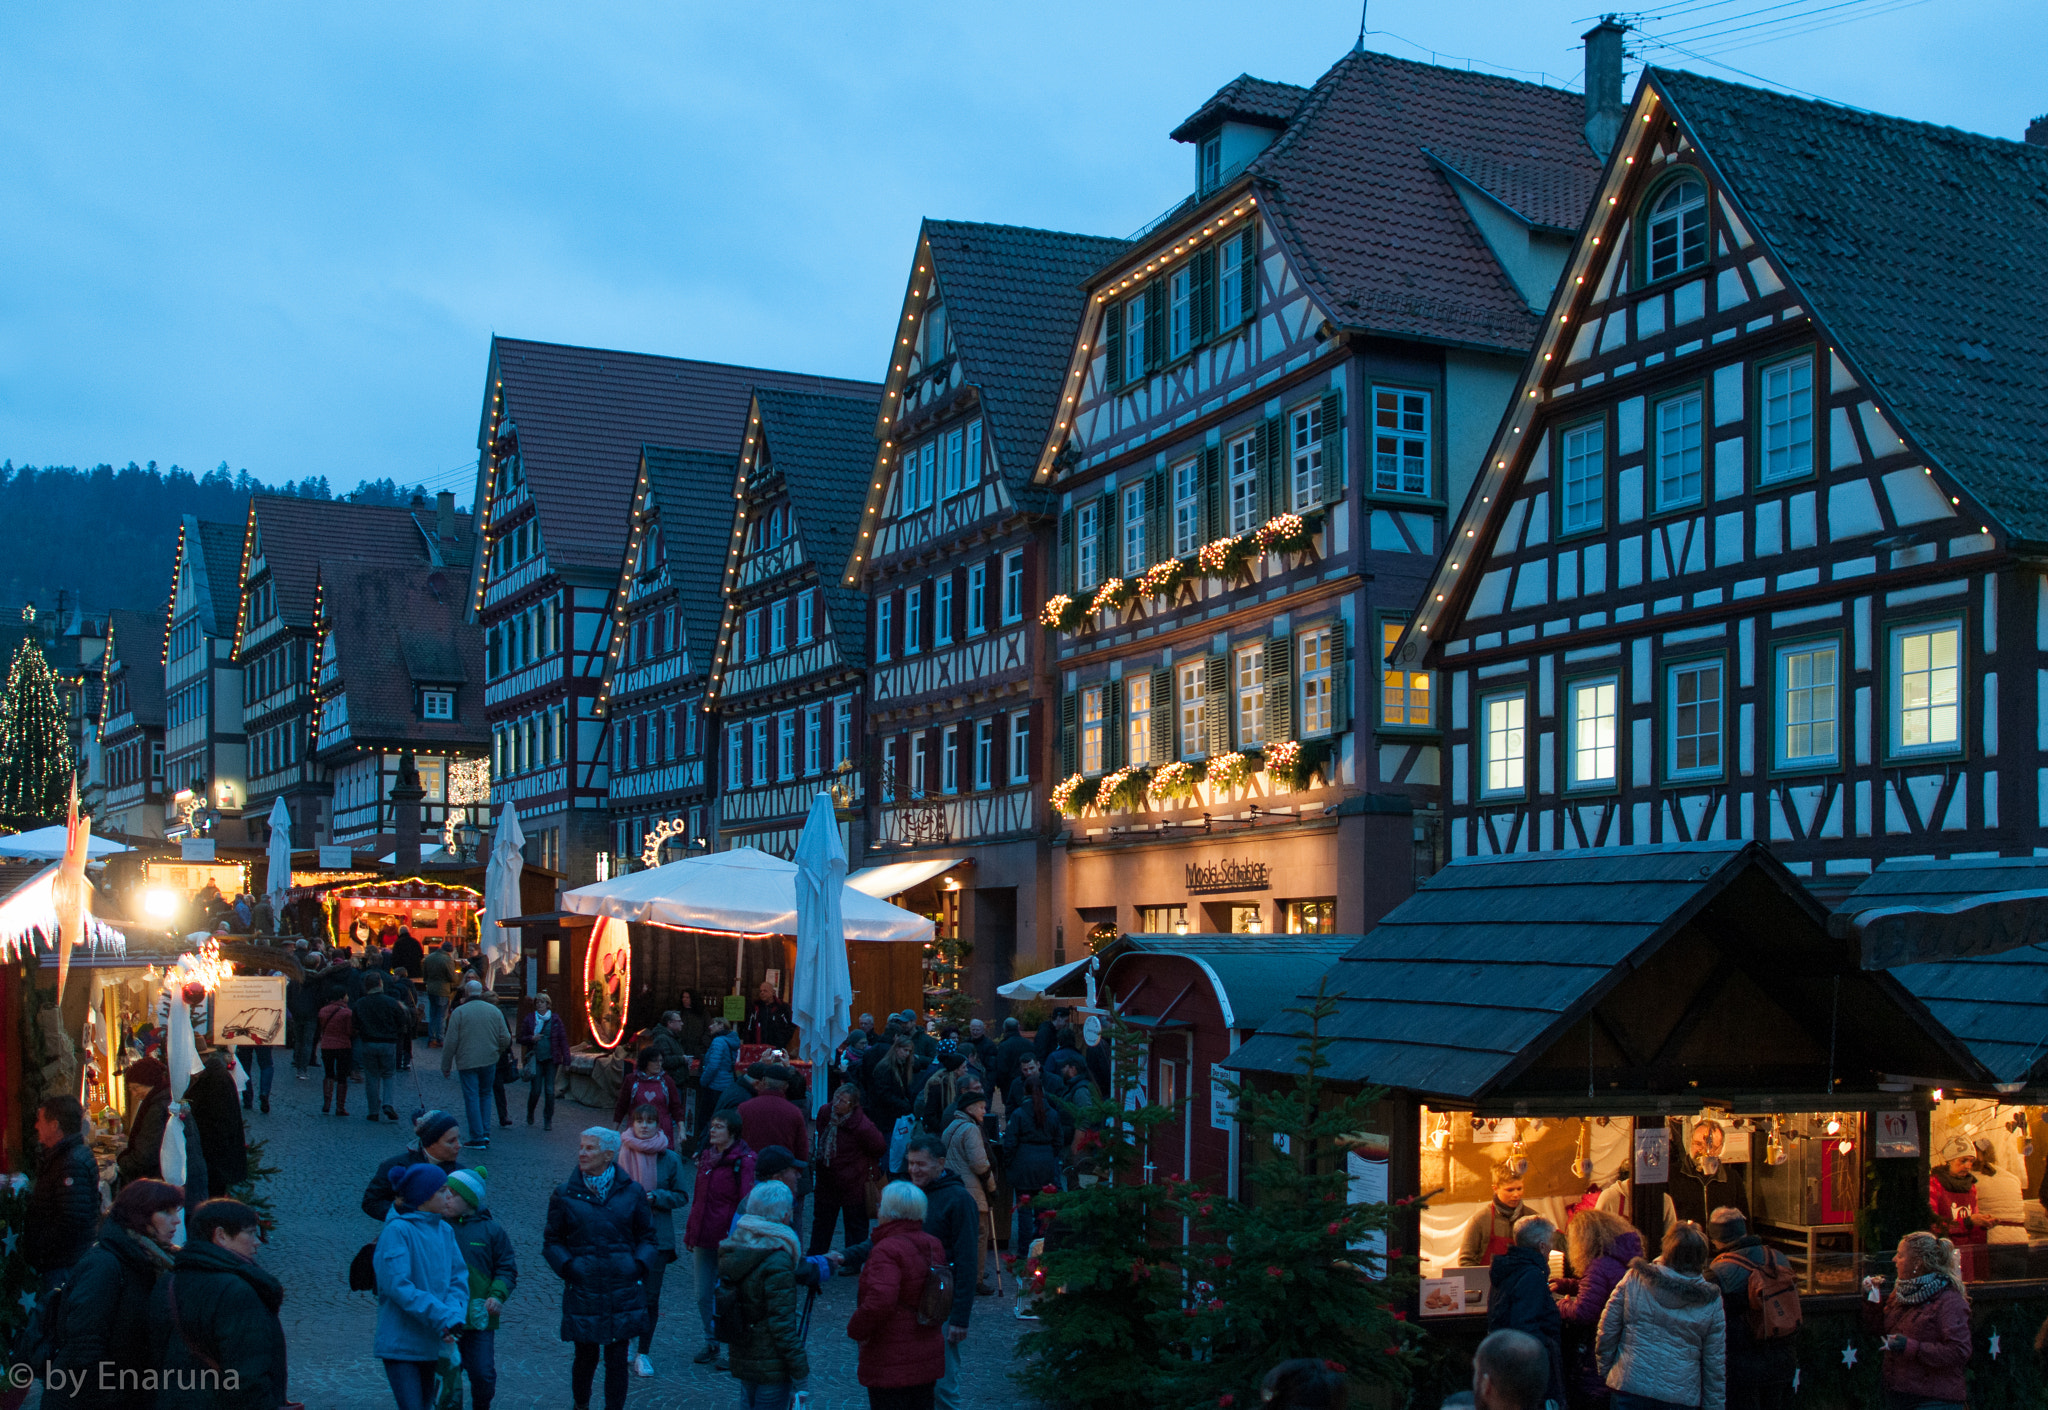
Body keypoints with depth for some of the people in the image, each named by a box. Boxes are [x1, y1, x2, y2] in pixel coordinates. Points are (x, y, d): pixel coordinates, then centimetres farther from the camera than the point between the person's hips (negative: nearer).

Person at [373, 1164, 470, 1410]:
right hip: (400, 1342, -7)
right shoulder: (397, 1230, -13)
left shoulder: (445, 1231, 7)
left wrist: (454, 1316, -13)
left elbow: (458, 1279, 7)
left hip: (432, 1344, 7)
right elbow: (397, 1286, -20)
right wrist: (443, 1317, -21)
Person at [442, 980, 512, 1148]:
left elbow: (450, 1042, -7)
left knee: (472, 1098, 1)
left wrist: (445, 1066, 1)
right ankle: (486, 1133, 9)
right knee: (486, 1095, 17)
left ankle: (477, 1137, 0)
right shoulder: (495, 1011, 3)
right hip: (490, 1062, 3)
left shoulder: (459, 1012, -6)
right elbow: (506, 1038, 3)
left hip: (467, 1062, -3)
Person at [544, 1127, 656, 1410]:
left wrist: (639, 1267, -4)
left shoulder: (631, 1193, 2)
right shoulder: (565, 1194, 1)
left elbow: (647, 1236, 11)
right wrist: (568, 1267, -8)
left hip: (623, 1290, 0)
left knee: (617, 1359, 2)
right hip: (583, 1290, 0)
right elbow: (552, 1240, 7)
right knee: (586, 1356, 7)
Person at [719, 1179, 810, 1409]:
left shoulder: (731, 1248, 0)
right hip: (772, 1366, -8)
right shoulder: (777, 1263, -23)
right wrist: (800, 1368, -13)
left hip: (741, 1359, 8)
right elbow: (782, 1322, -21)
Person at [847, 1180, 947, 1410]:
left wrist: (856, 1329, -14)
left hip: (891, 1365, -8)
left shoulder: (887, 1251, -21)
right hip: (929, 1357, 8)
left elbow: (879, 1302, -31)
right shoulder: (933, 1246, 6)